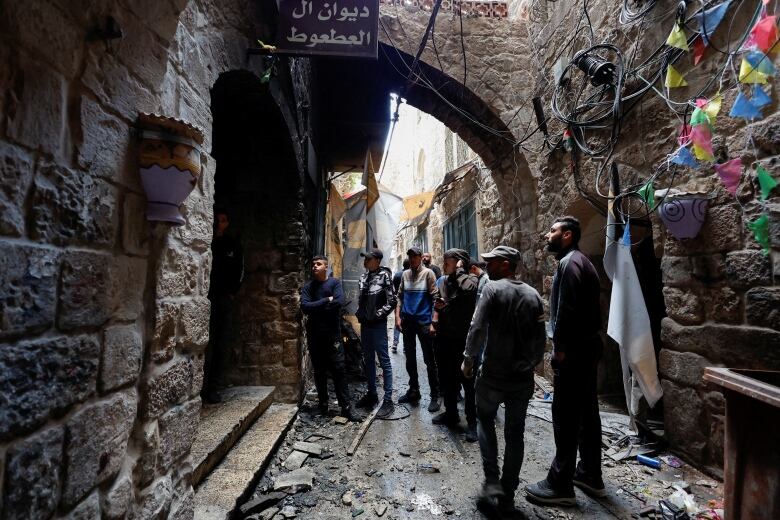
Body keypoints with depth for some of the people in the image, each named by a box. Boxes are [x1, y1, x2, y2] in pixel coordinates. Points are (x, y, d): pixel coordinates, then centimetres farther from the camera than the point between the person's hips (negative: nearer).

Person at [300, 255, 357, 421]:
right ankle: (323, 404, 27)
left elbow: (339, 302, -17)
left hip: (332, 334, -2)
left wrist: (316, 308, -10)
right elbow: (304, 307, -10)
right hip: (314, 335, 3)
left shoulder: (335, 282, 0)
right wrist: (327, 300, -14)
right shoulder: (308, 286, 5)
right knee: (319, 372, 13)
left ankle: (346, 407, 6)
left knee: (339, 370, -1)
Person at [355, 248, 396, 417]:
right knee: (368, 360, 17)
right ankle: (372, 393, 32)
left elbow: (391, 301, -13)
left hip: (378, 325, -7)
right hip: (364, 324, 8)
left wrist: (377, 315, -14)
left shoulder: (384, 276, -12)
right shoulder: (363, 276, 8)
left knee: (384, 361, 0)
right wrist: (359, 313, 7)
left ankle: (388, 400, 8)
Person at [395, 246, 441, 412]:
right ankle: (413, 391, 30)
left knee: (429, 360, 2)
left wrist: (433, 322, -15)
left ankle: (435, 396, 12)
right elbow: (400, 297, 11)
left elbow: (435, 298, -9)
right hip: (407, 322, 5)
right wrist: (398, 316, 1)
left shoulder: (428, 273, -6)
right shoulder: (405, 274, 8)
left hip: (424, 322, -5)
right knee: (410, 358, 15)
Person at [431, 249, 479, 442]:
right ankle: (451, 413, 35)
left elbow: (466, 289, -33)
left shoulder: (471, 279, -10)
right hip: (444, 337, 7)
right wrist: (435, 315, 4)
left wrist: (459, 270, -19)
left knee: (467, 380, 2)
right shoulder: (444, 281, 10)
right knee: (446, 378, 18)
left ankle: (472, 421, 15)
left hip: (462, 339, -7)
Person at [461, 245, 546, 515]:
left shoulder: (493, 288, -10)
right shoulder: (533, 294, 4)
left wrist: (468, 360, -4)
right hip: (523, 377, 4)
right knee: (515, 434, 13)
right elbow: (540, 338, 6)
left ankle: (492, 480, 12)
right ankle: (508, 495, 23)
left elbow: (477, 328, -16)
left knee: (485, 420, 18)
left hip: (493, 373, -4)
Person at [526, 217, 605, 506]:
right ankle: (590, 475, 29)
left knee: (566, 417, -3)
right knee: (587, 412, 16)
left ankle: (560, 485, 7)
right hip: (587, 345, 10)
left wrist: (559, 348, -16)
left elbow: (566, 310, -22)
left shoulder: (569, 262, -15)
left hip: (574, 349, -10)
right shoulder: (582, 261, 17)